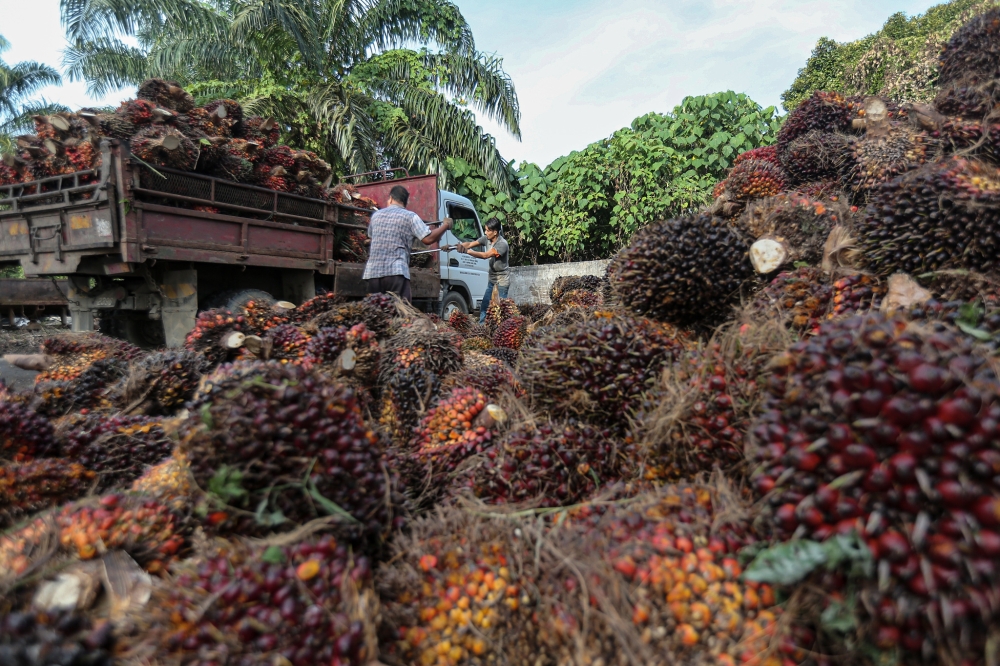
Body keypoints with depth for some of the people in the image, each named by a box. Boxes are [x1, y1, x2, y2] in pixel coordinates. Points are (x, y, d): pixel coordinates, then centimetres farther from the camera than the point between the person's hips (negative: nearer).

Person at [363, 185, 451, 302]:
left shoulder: (376, 215, 16)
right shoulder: (410, 216, 1)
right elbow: (428, 239, -7)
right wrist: (446, 225, 8)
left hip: (372, 272, 5)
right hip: (396, 271, -5)